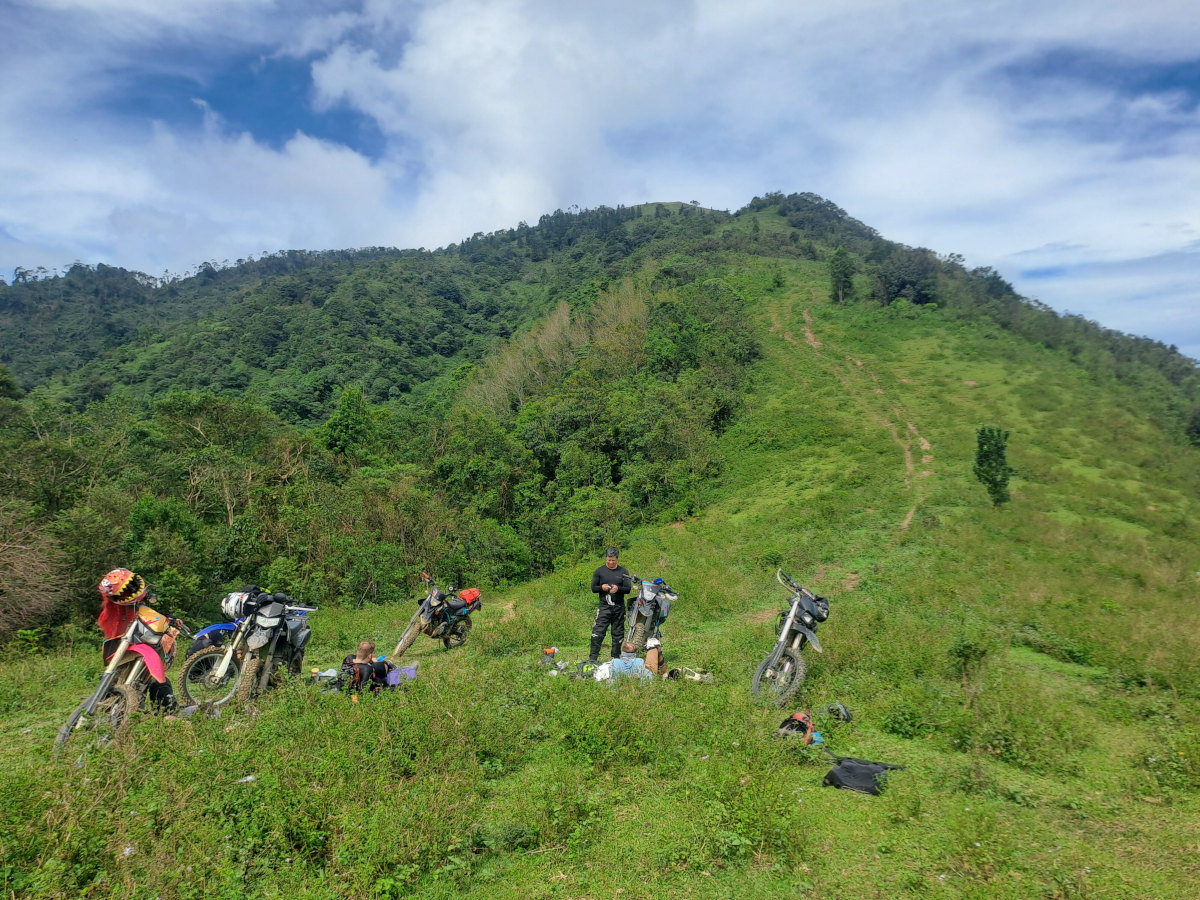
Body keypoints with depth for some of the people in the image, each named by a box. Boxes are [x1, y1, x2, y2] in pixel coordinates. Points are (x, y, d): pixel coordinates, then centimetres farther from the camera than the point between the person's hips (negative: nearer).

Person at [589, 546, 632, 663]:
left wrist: (618, 588, -18)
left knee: (618, 634, 6)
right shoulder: (599, 572, 7)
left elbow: (628, 589, 2)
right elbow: (593, 588, 6)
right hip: (604, 607, -1)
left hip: (619, 608, 1)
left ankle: (616, 657, 17)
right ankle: (593, 657, -4)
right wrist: (602, 587, -15)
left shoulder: (623, 572, 8)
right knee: (598, 632, -9)